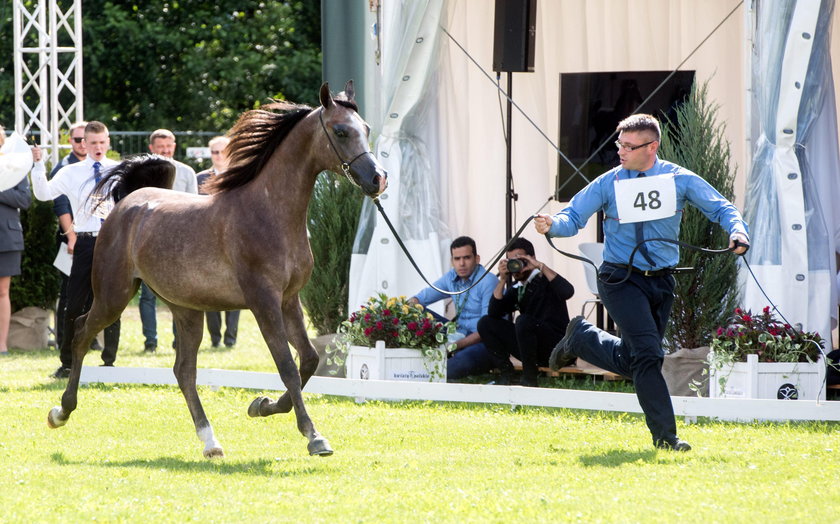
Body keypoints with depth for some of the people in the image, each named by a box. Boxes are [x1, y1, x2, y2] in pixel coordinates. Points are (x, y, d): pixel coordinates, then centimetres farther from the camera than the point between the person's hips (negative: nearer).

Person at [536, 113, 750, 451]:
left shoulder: (679, 180, 1)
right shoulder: (608, 184, -3)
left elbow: (720, 208, 4)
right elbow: (574, 216, -3)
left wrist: (737, 231, -17)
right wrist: (552, 225, -25)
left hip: (661, 282, 3)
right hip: (621, 280, -3)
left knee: (631, 362, 11)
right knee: (648, 354, -17)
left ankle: (581, 336, 38)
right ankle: (664, 435, -10)